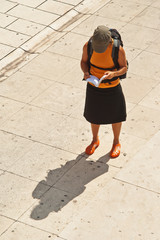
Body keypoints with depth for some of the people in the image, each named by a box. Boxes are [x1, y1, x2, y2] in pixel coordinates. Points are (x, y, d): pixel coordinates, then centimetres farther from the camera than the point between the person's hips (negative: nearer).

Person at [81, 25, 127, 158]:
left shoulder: (118, 49, -25)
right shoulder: (88, 46, -18)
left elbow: (124, 67, -12)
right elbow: (84, 61, 0)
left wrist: (113, 73, -33)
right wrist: (86, 72, -22)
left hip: (112, 88, -2)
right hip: (93, 87, 2)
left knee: (115, 117, 16)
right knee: (94, 116, 20)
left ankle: (116, 143, 43)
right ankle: (95, 141, 47)